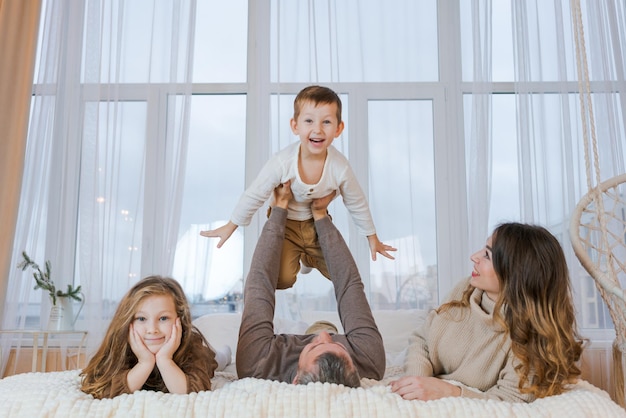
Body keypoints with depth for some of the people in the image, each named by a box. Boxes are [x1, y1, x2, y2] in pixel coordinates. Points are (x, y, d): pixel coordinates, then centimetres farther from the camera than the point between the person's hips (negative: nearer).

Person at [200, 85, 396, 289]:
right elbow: (255, 196, -15)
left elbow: (357, 204, -6)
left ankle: (307, 257, 28)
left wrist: (372, 238, 5)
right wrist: (230, 226, -6)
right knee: (282, 279, -15)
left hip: (317, 223, 3)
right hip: (284, 223, -2)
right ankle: (292, 255, 19)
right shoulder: (282, 162, -30)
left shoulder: (340, 167, -24)